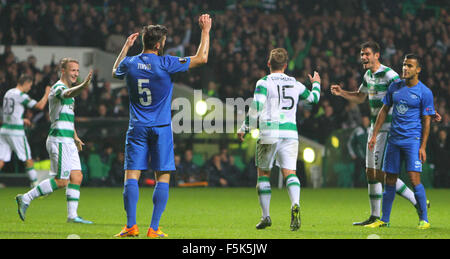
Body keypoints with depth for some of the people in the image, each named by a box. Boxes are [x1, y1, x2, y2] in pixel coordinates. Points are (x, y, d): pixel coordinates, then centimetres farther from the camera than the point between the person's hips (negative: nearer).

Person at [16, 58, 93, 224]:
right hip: (59, 140, -10)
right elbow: (68, 93, -39)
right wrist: (82, 87, -59)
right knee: (61, 181, -9)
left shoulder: (66, 88, 20)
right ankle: (26, 199, 0)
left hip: (67, 141, 10)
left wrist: (75, 136, 33)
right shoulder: (58, 88, -12)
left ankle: (72, 215, 6)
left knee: (77, 177, 4)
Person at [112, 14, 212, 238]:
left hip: (137, 128, 2)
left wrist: (126, 47, 30)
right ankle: (154, 228, -3)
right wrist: (205, 31, 9)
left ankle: (131, 226, -6)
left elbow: (115, 71, 25)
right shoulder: (165, 64, -10)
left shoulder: (129, 64, -1)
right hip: (161, 128, -2)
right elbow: (201, 58, -1)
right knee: (162, 178, 2)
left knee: (131, 175, 2)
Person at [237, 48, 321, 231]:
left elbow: (256, 108, -11)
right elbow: (313, 98, 29)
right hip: (290, 132, 3)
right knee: (289, 172, -4)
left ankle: (266, 216, 11)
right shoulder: (295, 84, 12)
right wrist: (316, 83, 49)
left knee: (263, 173, 11)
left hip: (269, 132, -3)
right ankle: (295, 204, -33)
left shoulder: (264, 82, -2)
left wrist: (244, 129, -2)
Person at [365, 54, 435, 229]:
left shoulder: (424, 92, -5)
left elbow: (426, 121, -4)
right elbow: (384, 111, 17)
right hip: (394, 139, 5)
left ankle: (424, 220, -6)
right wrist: (374, 135, 12)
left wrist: (423, 147, -10)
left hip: (413, 140, -5)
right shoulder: (394, 87, 9)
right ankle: (384, 220, 15)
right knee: (390, 181, 7)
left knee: (414, 179, -14)